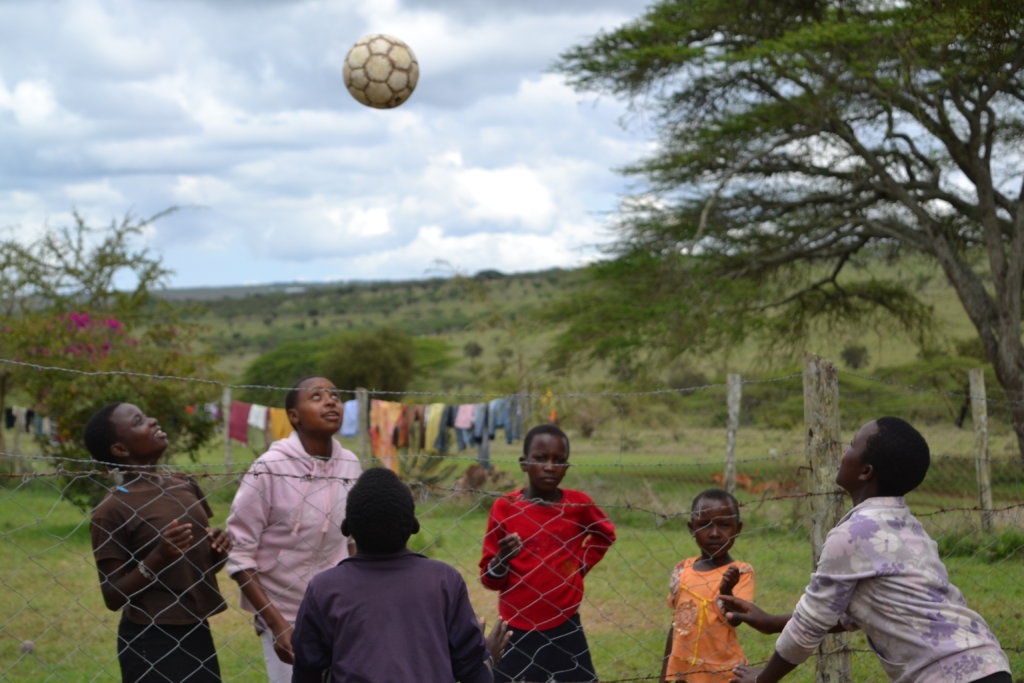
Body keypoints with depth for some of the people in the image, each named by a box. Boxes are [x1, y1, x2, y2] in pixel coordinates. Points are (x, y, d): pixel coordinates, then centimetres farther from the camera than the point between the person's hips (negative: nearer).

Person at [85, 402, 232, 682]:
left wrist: (219, 548, -3)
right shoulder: (112, 511, -13)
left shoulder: (185, 485, 6)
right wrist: (157, 559, -24)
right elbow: (113, 597, -12)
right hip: (150, 640, -6)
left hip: (198, 631, 6)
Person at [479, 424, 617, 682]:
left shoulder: (578, 505, 0)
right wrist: (501, 561, -19)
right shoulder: (505, 508, -5)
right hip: (517, 632, -1)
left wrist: (583, 564, 10)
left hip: (565, 631, 1)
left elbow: (605, 534, 23)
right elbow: (490, 580, 0)